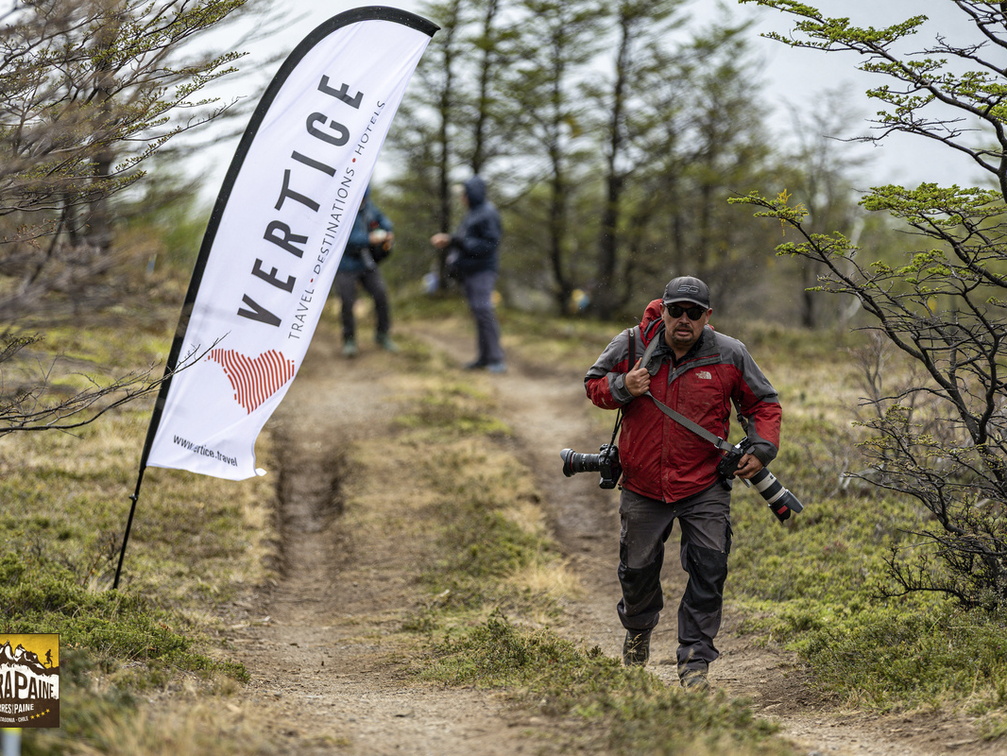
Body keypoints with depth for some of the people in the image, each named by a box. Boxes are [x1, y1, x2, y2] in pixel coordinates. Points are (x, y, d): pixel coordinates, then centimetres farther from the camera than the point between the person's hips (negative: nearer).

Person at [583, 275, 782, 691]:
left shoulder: (729, 355, -6)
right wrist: (621, 387, -15)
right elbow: (594, 383, 7)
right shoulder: (631, 345, -7)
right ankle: (638, 631, 45)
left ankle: (695, 663, -2)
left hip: (704, 487, -1)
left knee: (709, 572, -9)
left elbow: (763, 403, 6)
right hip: (643, 485, 1)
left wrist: (761, 450, -9)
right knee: (638, 568, 13)